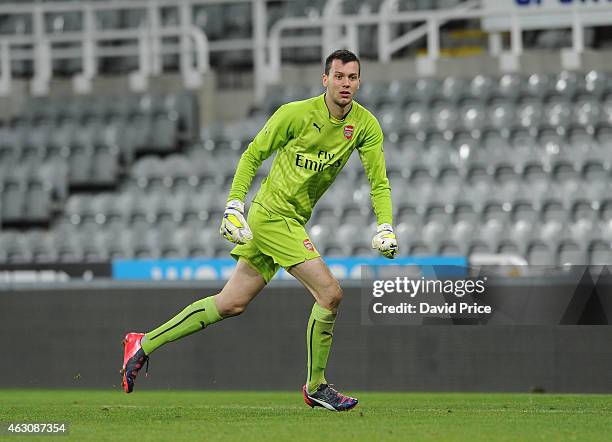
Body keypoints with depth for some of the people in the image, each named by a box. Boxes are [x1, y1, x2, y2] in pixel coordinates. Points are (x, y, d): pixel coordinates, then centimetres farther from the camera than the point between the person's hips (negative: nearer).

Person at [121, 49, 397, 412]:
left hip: (293, 221, 7)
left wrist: (386, 228, -11)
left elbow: (379, 181, 3)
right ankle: (316, 387, 0)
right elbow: (252, 156, -4)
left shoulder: (366, 125, 1)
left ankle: (145, 344, 19)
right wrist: (234, 206, -10)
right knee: (330, 293, -15)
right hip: (273, 215, -7)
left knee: (231, 304, 9)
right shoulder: (295, 114, -13)